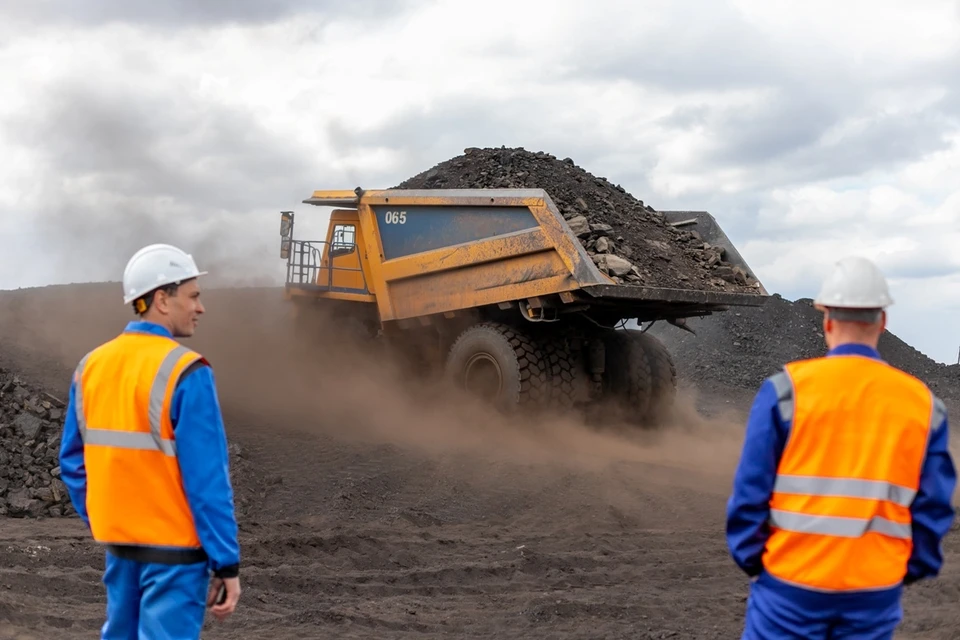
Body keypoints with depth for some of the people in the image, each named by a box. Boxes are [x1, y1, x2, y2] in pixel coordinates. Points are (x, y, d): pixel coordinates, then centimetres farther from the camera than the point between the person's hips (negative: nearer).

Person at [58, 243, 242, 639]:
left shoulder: (92, 365, 4)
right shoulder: (186, 372, -17)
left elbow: (73, 463, 10)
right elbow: (208, 481, -18)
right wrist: (227, 564, -14)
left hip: (118, 542, 7)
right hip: (174, 548, -7)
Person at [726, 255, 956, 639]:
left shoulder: (786, 388, -6)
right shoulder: (923, 403, 2)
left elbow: (751, 490, -5)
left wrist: (750, 560, 6)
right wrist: (912, 569, 16)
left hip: (792, 581, -2)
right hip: (875, 590, 3)